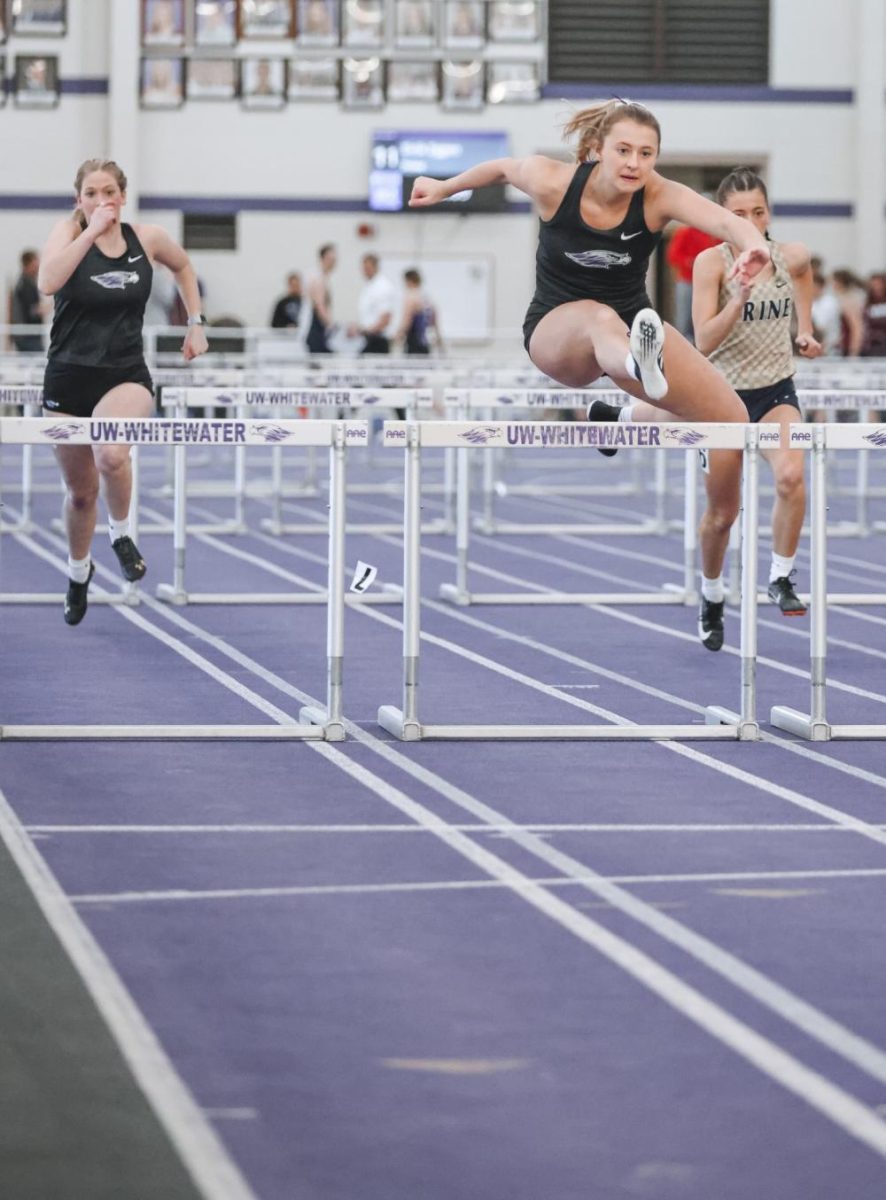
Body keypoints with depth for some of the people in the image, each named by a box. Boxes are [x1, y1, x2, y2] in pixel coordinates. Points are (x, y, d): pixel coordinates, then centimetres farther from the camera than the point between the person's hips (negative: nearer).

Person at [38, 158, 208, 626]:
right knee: (80, 490, 14)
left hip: (126, 376, 0)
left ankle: (121, 533, -3)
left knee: (112, 456, -33)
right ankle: (78, 570, 44)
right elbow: (47, 282, -27)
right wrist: (91, 231, -27)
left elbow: (183, 266, 22)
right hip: (68, 376, 0)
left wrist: (195, 322, 16)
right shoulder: (68, 232, -7)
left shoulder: (148, 238, -1)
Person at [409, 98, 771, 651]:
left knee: (731, 416, -11)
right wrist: (444, 187, 24)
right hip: (556, 331, -3)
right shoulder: (552, 182, -18)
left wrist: (753, 244, -64)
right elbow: (502, 167, 6)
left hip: (634, 326, 3)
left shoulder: (658, 197, -20)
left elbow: (722, 217, -41)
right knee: (600, 319, -41)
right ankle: (642, 369, -83)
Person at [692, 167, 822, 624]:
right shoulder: (711, 262, -17)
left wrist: (805, 331, 13)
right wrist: (742, 295, -35)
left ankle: (781, 578, -5)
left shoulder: (792, 257, -7)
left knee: (791, 476, -24)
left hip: (776, 390, 2)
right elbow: (704, 342, -23)